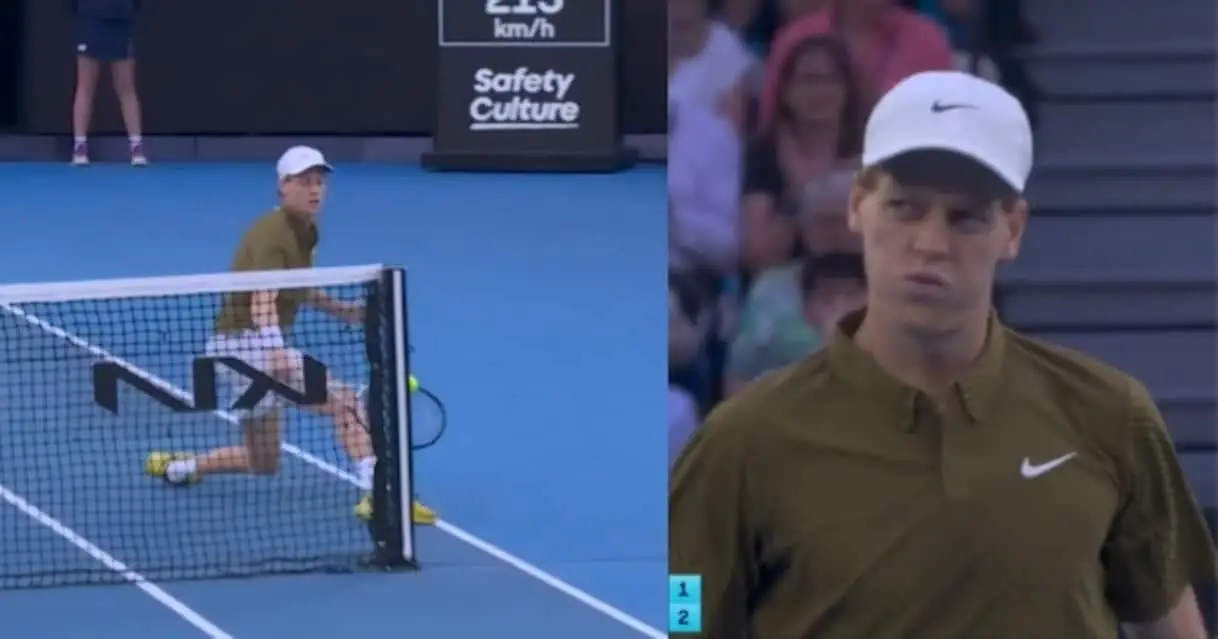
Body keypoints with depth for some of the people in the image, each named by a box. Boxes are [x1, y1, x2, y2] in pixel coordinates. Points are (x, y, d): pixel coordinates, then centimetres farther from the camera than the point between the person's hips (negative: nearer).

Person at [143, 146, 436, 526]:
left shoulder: (305, 232, 9)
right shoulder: (273, 233, -19)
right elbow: (262, 301, -34)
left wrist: (341, 309, 9)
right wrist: (274, 349, -52)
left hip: (263, 345, 10)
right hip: (246, 341, -10)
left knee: (263, 464, 19)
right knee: (343, 401, -25)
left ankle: (175, 466, 30)